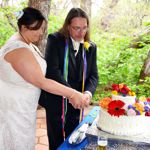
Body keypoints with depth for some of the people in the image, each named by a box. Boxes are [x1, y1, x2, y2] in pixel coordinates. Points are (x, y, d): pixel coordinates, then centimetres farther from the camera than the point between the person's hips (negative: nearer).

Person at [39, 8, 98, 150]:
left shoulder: (91, 47, 4)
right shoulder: (55, 40, -9)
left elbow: (93, 75, 1)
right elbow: (52, 70, -20)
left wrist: (88, 93, -19)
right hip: (56, 100, -3)